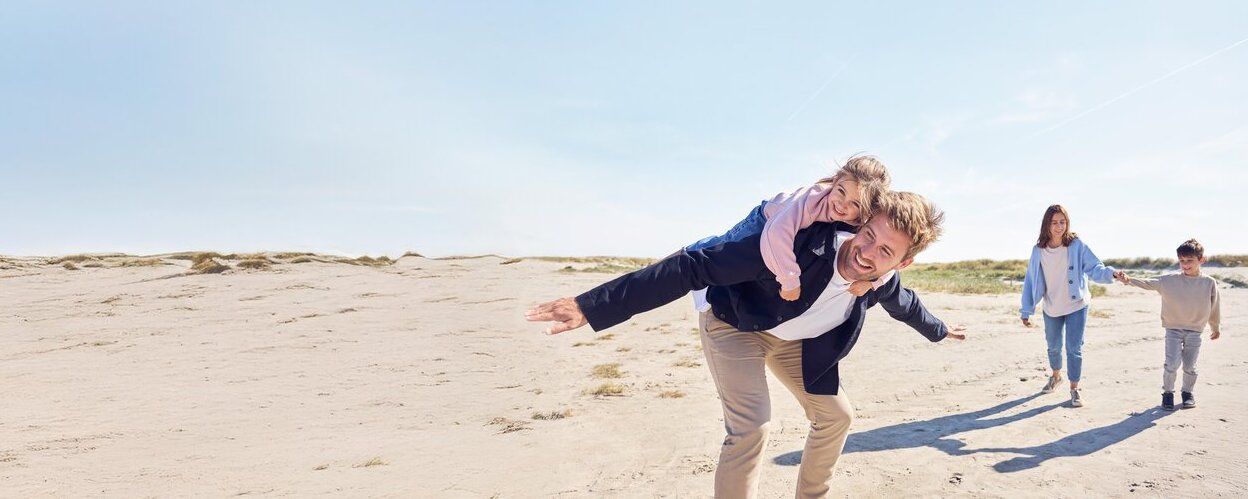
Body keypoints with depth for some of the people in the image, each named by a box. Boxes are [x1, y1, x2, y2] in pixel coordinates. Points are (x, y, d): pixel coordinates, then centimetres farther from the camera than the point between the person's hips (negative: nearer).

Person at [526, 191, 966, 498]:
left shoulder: (883, 281, -18)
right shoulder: (803, 244, -40)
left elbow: (904, 304, 11)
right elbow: (695, 266, -43)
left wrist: (938, 331, 33)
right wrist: (593, 306, -48)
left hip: (793, 340, 7)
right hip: (734, 327, -6)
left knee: (835, 415, 11)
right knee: (750, 429, -20)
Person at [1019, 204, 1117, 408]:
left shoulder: (1077, 246, -14)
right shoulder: (1038, 250, -9)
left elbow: (1094, 268, -18)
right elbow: (1030, 280, -5)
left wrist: (1110, 273, -41)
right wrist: (1027, 310, -5)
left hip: (1077, 306, -2)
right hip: (1051, 308, 2)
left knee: (1074, 348, -2)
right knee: (1053, 347, 19)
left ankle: (1075, 389, 15)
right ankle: (1056, 376, 46)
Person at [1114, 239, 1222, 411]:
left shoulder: (1209, 283, -4)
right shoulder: (1169, 280, -7)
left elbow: (1214, 307, 8)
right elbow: (1147, 283, -17)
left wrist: (1216, 327, 20)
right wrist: (1128, 280, -36)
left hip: (1195, 332, 1)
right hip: (1173, 329, -1)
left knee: (1189, 367, 9)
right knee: (1171, 364, -7)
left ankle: (1188, 392, 31)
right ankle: (1167, 393, 12)